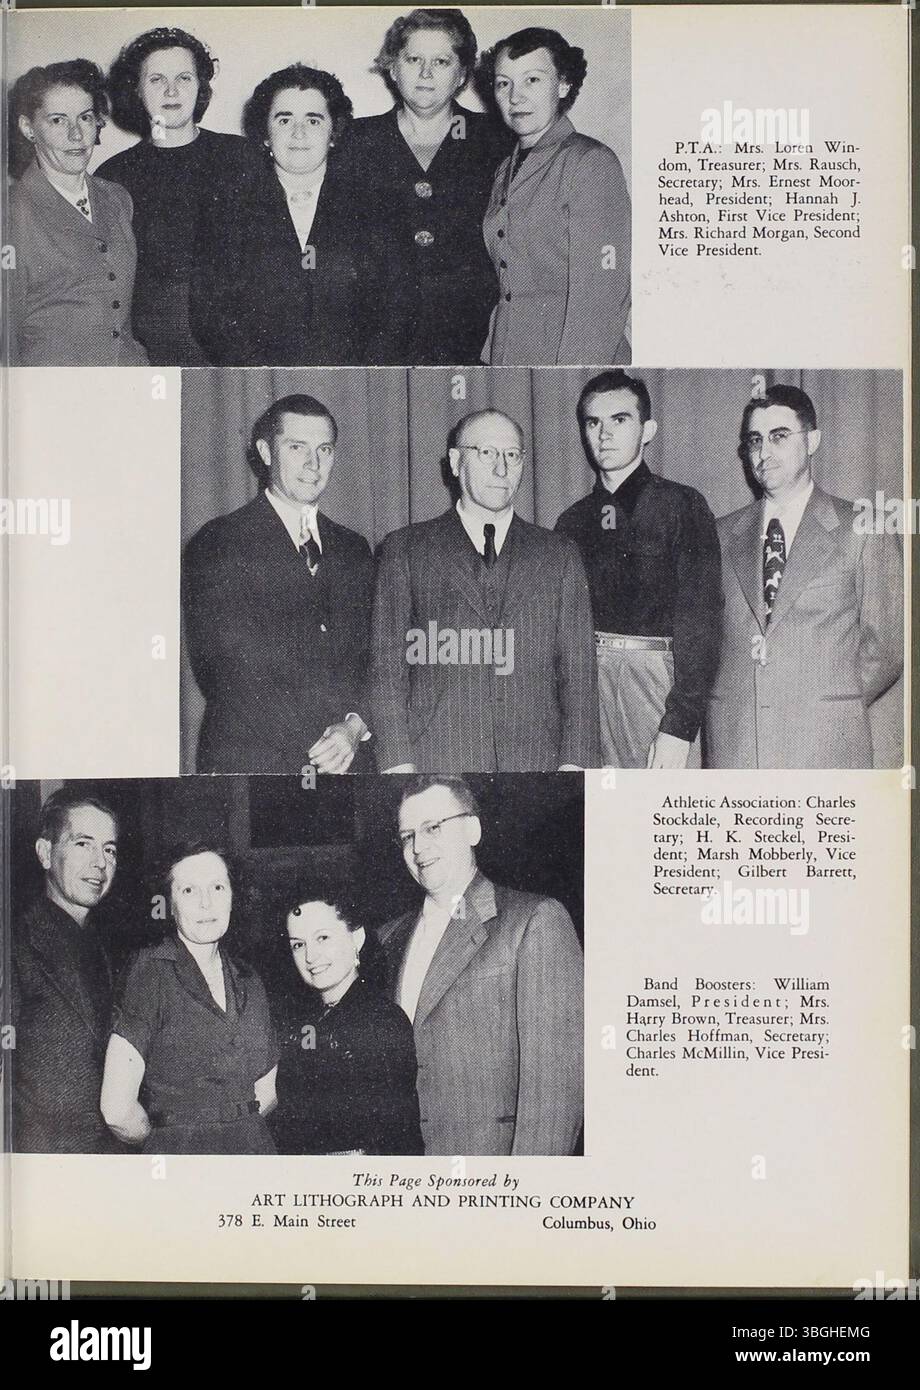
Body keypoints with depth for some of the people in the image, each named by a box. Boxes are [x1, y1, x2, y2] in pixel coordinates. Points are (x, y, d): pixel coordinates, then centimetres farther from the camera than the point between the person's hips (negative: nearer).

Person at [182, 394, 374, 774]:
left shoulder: (354, 550, 13)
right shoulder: (217, 545, -4)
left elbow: (374, 658, 11)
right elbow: (226, 670, -11)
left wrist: (355, 726, -9)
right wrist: (314, 746, -14)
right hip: (249, 761, -4)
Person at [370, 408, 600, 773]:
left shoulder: (559, 555, 14)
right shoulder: (405, 550, 9)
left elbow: (577, 671, 10)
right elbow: (387, 666, 4)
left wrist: (575, 763, -2)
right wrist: (398, 765, -6)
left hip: (535, 762, 1)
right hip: (435, 768, -1)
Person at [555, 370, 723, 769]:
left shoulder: (680, 505, 1)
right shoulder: (572, 520, 15)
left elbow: (700, 622, -6)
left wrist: (680, 727, -15)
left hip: (656, 675, -4)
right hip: (582, 681, 4)